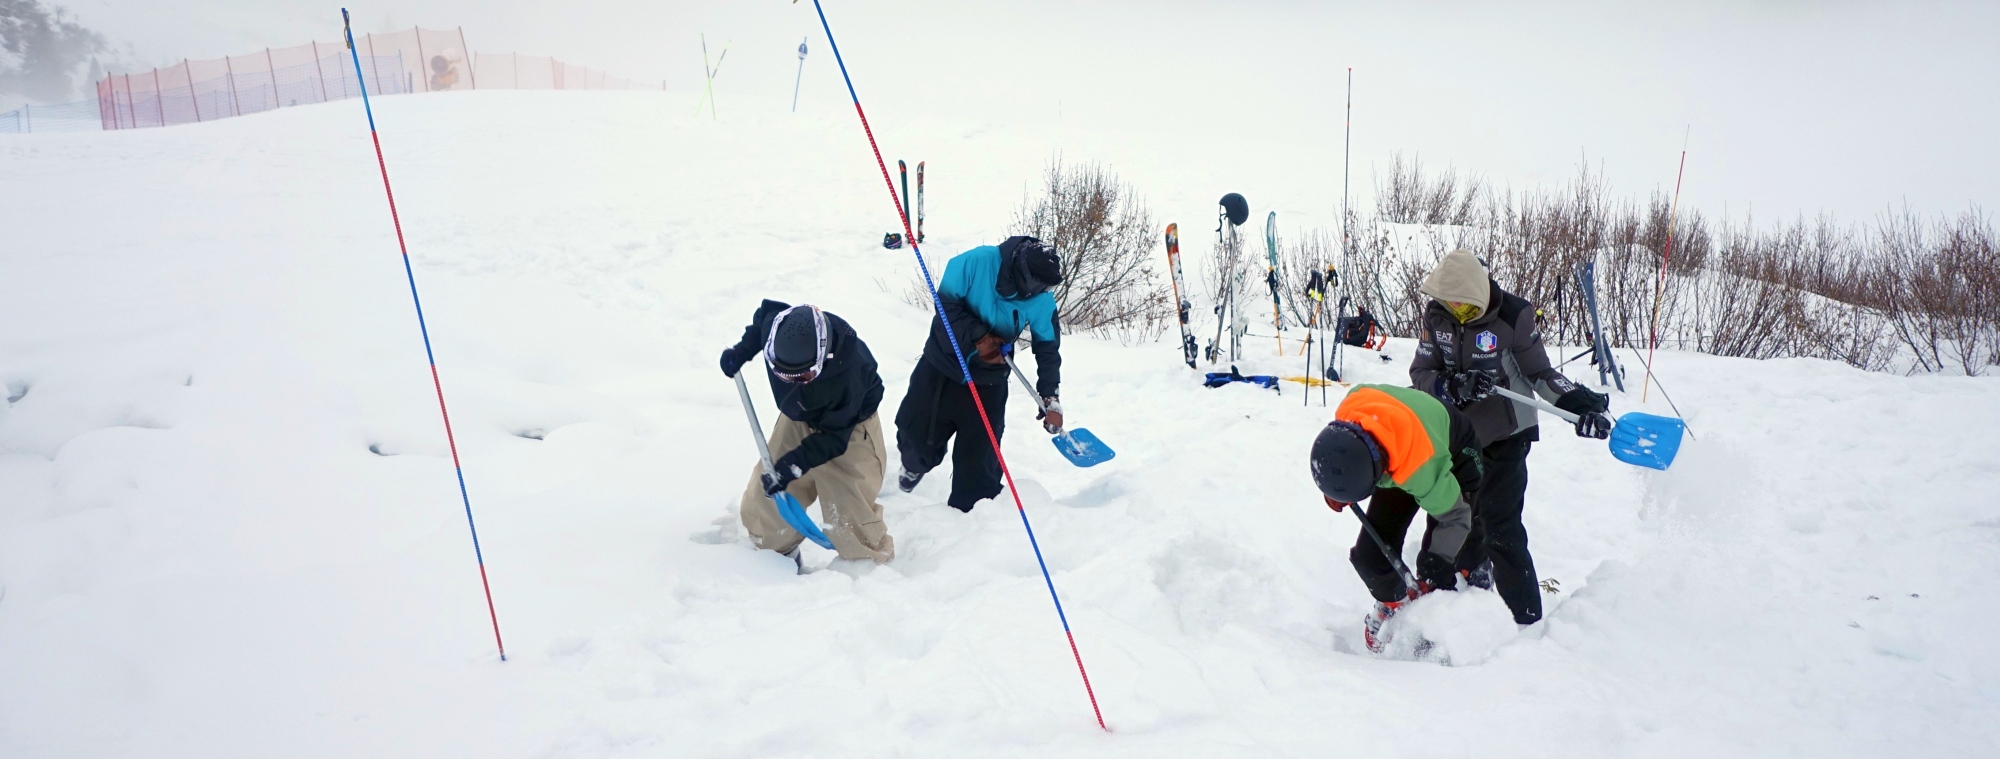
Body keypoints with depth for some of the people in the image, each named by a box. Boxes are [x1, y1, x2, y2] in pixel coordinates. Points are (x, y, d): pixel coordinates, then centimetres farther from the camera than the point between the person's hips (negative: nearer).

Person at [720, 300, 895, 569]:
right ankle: (776, 549, 29)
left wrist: (793, 465, -34)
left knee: (848, 510, -10)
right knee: (765, 496, 5)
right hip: (798, 418, 6)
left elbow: (833, 437, -29)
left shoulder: (847, 372, -42)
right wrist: (742, 351, -11)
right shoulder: (775, 322, -29)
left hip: (847, 428, -5)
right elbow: (761, 316, 0)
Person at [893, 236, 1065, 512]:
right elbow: (946, 303, -18)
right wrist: (977, 337, -27)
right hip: (942, 367, -1)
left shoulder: (1042, 300, -13)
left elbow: (1048, 348, -3)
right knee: (915, 429, 13)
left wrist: (1050, 398, -10)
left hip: (988, 383, 1)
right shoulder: (977, 262, -22)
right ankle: (916, 465, 49)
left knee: (981, 458, 0)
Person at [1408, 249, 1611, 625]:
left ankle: (1525, 618, -1)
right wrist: (1452, 386, -27)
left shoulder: (1514, 315, -16)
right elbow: (1420, 372, -7)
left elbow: (1539, 372, -7)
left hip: (1504, 437, -5)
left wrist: (1579, 401, -22)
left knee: (1501, 529, -9)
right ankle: (1472, 582, 44)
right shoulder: (1436, 315, -6)